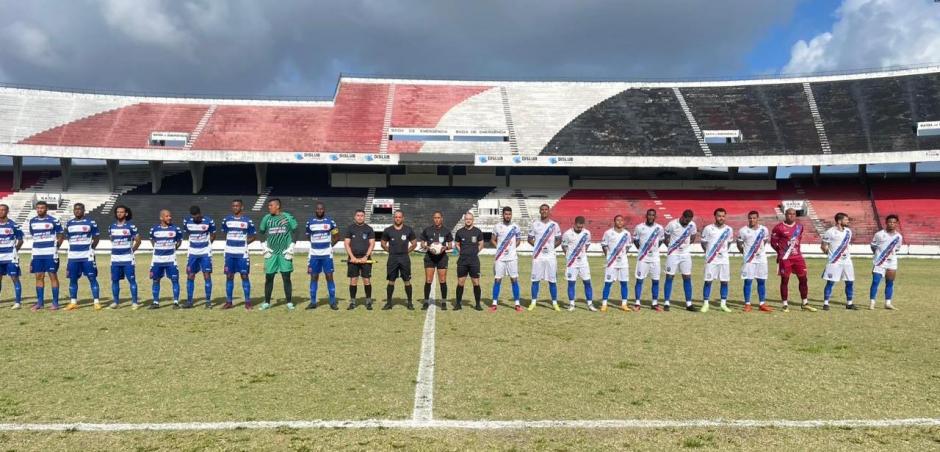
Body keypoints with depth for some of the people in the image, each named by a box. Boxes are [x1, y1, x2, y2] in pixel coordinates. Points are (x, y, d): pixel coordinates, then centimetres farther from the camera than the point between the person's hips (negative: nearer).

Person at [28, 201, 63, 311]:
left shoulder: (53, 221, -4)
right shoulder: (32, 221, 11)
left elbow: (60, 236, 2)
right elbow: (33, 237, 19)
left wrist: (56, 247, -7)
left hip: (50, 253, -5)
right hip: (37, 254, 5)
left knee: (53, 276, -2)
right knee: (39, 277, 7)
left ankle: (55, 302, 2)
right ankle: (40, 302, 13)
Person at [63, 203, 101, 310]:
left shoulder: (90, 223, -1)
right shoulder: (69, 223, 11)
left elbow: (96, 238, 3)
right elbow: (68, 238, 20)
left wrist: (91, 248, -4)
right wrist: (74, 248, 9)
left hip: (87, 256, -4)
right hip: (73, 256, 4)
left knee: (92, 278, -3)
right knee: (72, 279, 8)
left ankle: (97, 302, -1)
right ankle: (73, 302, 16)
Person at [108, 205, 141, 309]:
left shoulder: (131, 226, -4)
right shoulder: (111, 227, 9)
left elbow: (138, 240, 1)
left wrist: (132, 250, 0)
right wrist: (117, 249, 13)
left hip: (128, 258, -4)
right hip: (115, 258, 4)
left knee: (131, 280, -3)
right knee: (115, 280, 7)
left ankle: (134, 302, 1)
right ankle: (115, 301, 16)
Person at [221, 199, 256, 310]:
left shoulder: (247, 221, -1)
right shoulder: (226, 220, 7)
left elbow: (252, 237, 5)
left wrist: (243, 243, -7)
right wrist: (232, 243, 6)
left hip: (242, 253, -3)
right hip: (229, 253, 3)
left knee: (244, 276, 0)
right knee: (229, 276, 6)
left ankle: (247, 302, 6)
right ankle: (229, 302, 14)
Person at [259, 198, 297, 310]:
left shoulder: (288, 217, -1)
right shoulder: (266, 218, 6)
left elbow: (295, 232, 4)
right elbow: (262, 233, 15)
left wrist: (290, 248, -3)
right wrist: (265, 247, 5)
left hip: (285, 252, -2)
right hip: (271, 252, 2)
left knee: (286, 278, 0)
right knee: (269, 278, 3)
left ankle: (289, 302, 8)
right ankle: (267, 302, 13)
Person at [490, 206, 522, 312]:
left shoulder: (515, 227, 3)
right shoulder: (497, 226, 2)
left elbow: (518, 240, 16)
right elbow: (493, 240, 11)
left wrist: (512, 248, 5)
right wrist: (499, 248, -1)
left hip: (512, 257, 0)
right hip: (499, 257, 0)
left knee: (514, 279, 0)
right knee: (497, 280, 2)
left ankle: (517, 303, 6)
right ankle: (494, 303, 9)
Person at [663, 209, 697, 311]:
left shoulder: (692, 225, -3)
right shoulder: (672, 224, -14)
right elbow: (666, 238, -2)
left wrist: (685, 244, 6)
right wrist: (672, 248, -1)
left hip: (685, 254, 4)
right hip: (673, 255, -4)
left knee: (687, 278, 3)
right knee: (669, 277, -3)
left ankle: (688, 304, 9)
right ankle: (666, 303, 3)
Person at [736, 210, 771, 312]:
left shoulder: (764, 230, 3)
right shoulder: (743, 230, -6)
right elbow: (739, 244, 4)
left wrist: (760, 250, 12)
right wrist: (745, 252, 2)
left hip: (761, 258, 3)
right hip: (748, 260, -3)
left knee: (762, 281, 6)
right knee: (748, 281, -2)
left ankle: (762, 304, 13)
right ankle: (747, 304, 4)